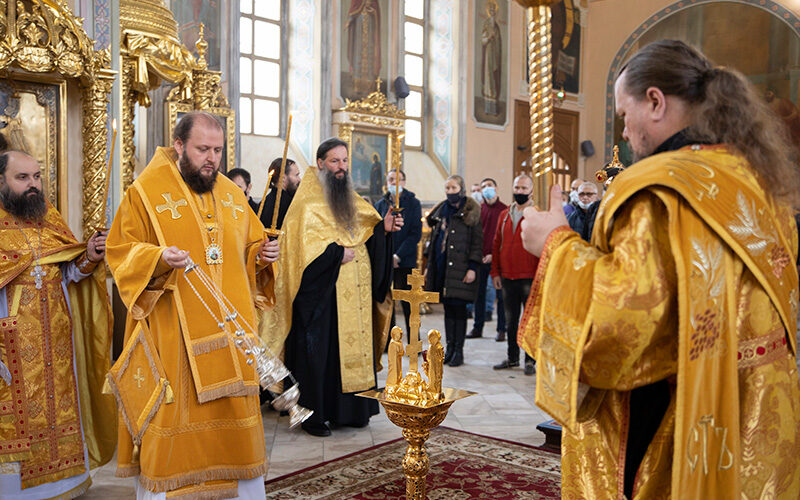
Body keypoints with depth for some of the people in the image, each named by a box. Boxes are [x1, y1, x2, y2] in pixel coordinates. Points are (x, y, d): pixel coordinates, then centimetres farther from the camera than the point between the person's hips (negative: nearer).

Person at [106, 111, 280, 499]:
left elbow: (249, 246, 20)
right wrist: (159, 258, -22)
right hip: (172, 334, -4)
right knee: (173, 409, 0)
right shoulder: (146, 191, -2)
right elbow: (120, 251, -4)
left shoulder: (232, 194, 12)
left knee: (234, 409, 11)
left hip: (229, 331, 5)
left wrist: (262, 254, -2)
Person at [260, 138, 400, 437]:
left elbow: (367, 230, 14)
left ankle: (352, 410, 18)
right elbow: (306, 246, -14)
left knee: (354, 345, 8)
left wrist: (384, 227, -5)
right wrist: (338, 252, -16)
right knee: (319, 351, -3)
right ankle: (313, 414, 7)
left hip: (354, 291, 7)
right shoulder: (308, 203, -5)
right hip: (321, 292, -7)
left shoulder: (351, 199, 18)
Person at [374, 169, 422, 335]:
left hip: (405, 261, -3)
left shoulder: (413, 203, 2)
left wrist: (398, 256, -11)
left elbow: (416, 233, -5)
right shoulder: (380, 204, 11)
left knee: (407, 303, -2)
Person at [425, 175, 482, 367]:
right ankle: (449, 348, 16)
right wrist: (429, 266, 14)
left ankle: (458, 350, 5)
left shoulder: (471, 212, -3)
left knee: (458, 308, -3)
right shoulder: (441, 211, 15)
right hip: (441, 265, 5)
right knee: (448, 308, 9)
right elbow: (434, 239, 18)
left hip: (460, 267, -5)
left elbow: (477, 241, -6)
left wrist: (472, 267, -14)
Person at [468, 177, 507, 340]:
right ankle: (477, 328, 17)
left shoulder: (504, 210, -1)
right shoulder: (479, 209, 10)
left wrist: (494, 254, -13)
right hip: (481, 258, 4)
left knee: (500, 294, 1)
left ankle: (501, 329, 8)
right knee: (479, 293, 8)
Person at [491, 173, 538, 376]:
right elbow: (497, 244, 13)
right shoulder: (505, 215, 11)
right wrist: (495, 272, 7)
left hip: (530, 278, -5)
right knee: (511, 320, 14)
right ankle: (512, 358, 26)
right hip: (507, 278, 5)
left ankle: (530, 360, 13)